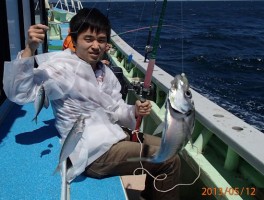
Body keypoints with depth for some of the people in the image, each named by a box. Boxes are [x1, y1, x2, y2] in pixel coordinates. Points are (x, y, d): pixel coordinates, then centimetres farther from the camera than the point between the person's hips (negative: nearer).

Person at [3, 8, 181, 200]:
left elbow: (116, 110, 8)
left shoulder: (106, 72, 9)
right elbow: (18, 93, -25)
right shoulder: (61, 66, -16)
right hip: (94, 152, -9)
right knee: (170, 160, -9)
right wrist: (29, 50, -38)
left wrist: (134, 112, -13)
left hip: (113, 135, 9)